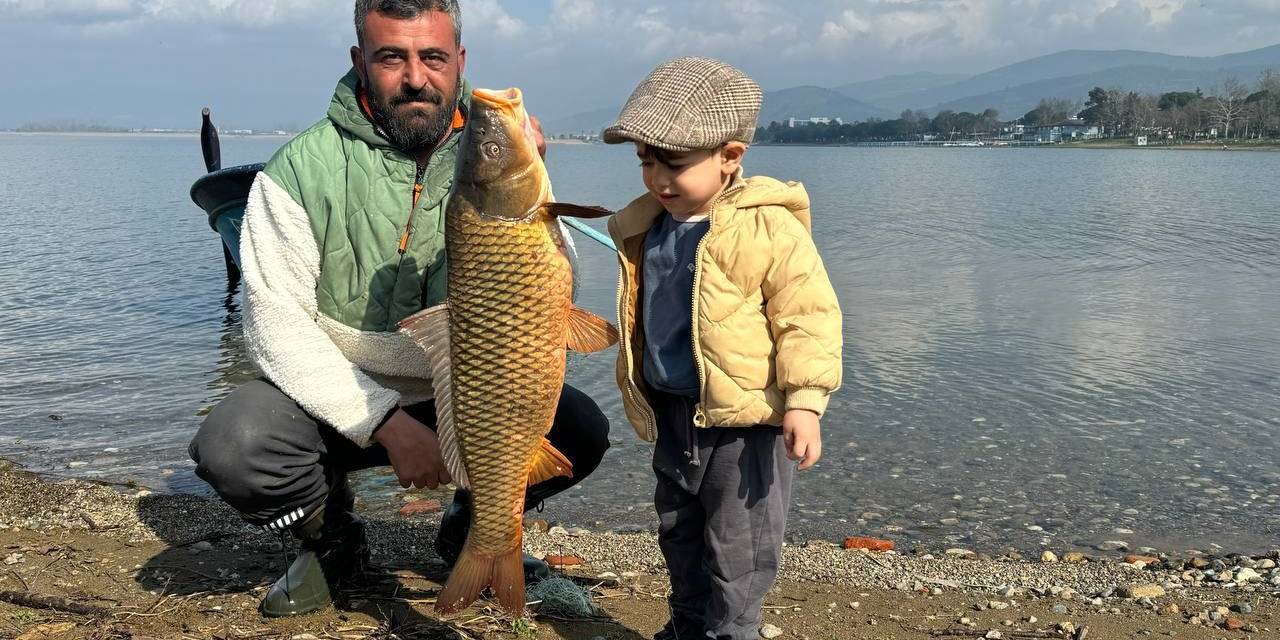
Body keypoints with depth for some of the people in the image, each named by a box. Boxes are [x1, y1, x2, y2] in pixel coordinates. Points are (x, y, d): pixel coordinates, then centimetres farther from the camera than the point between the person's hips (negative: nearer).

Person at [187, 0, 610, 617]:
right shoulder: (303, 169, -12)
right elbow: (276, 324, -15)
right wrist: (389, 423, -24)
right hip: (334, 394, -1)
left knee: (581, 432, -21)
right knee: (231, 445, -29)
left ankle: (471, 527, 13)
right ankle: (332, 539, 7)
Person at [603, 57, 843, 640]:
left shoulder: (769, 228, -19)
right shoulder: (646, 227, 3)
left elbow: (808, 315, -16)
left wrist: (804, 399, -21)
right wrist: (641, 394, 22)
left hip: (743, 420, -7)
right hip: (671, 414, 7)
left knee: (738, 548, 5)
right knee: (679, 533, 23)